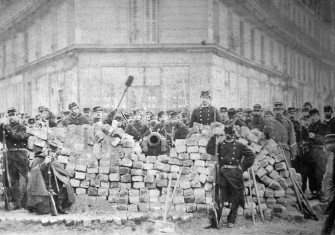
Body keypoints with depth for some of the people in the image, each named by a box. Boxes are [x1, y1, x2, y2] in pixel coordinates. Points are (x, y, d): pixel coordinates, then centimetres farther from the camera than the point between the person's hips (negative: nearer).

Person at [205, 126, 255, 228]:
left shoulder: (239, 146, 5)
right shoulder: (220, 145, 11)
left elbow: (251, 155, 2)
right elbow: (210, 150, -4)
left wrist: (242, 167, -4)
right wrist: (214, 136, -8)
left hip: (235, 174, -1)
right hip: (222, 173, 1)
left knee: (235, 199, 5)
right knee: (219, 198, -6)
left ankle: (231, 221, 19)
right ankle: (214, 222, -5)